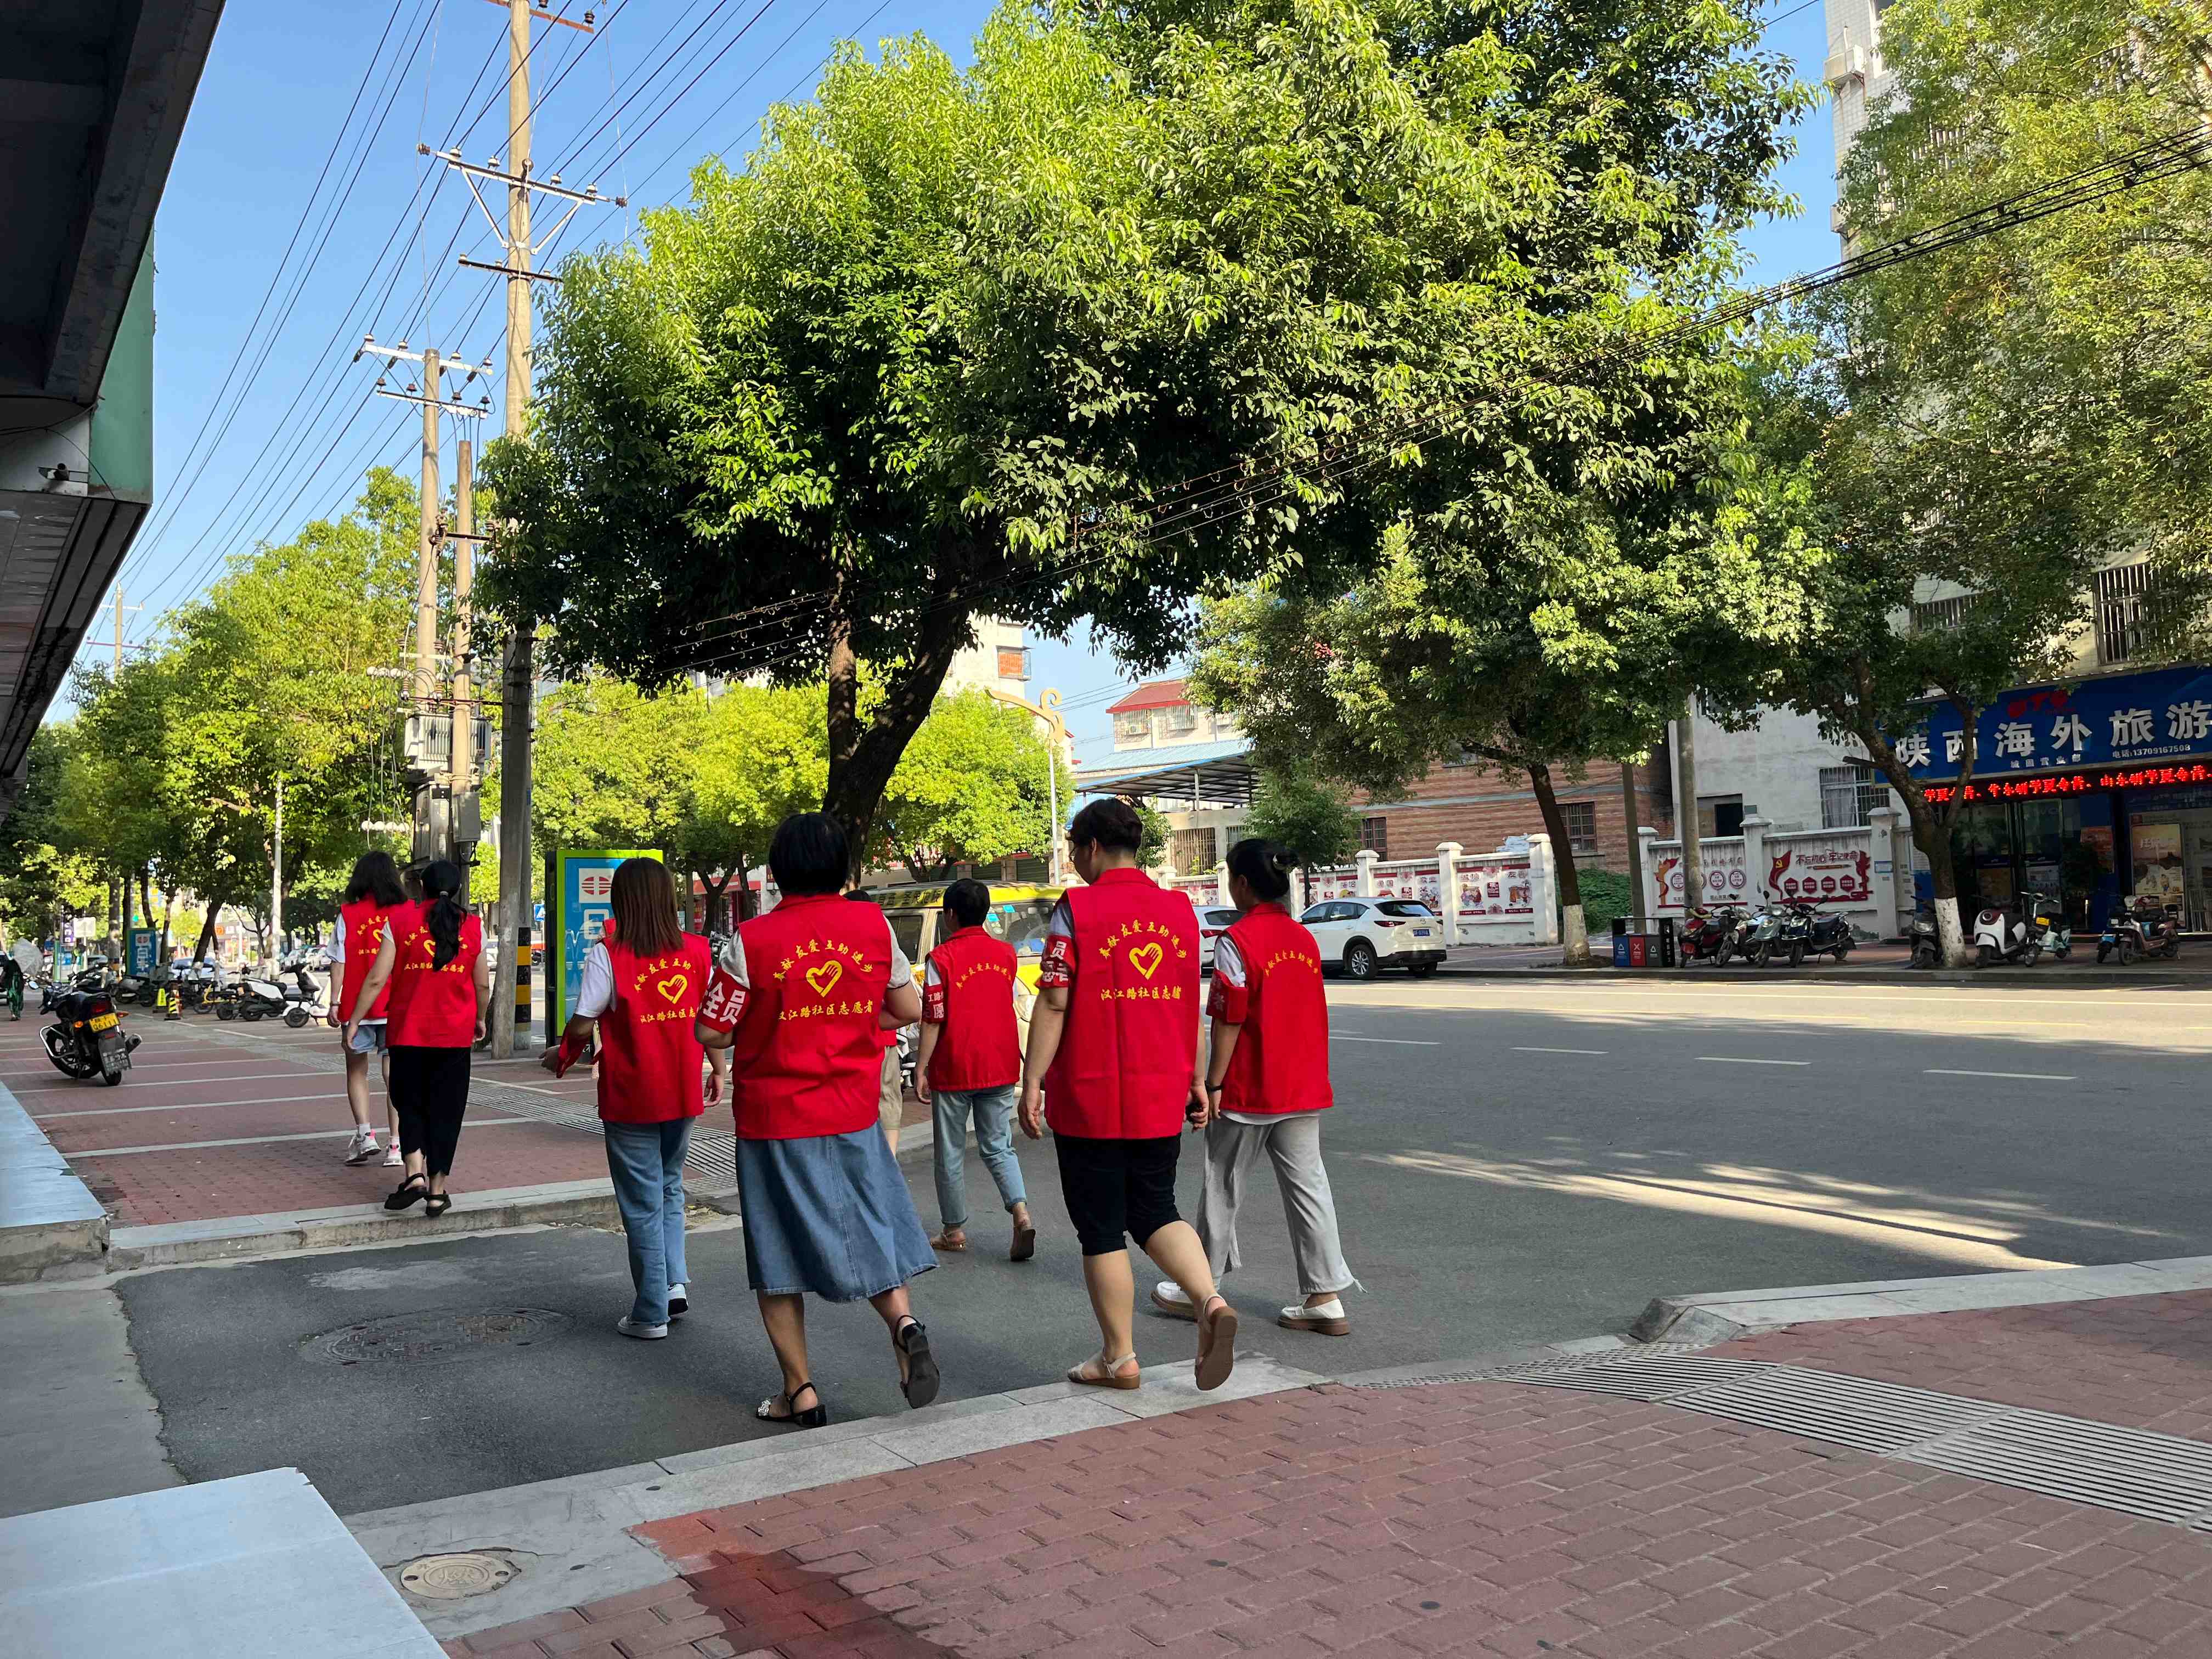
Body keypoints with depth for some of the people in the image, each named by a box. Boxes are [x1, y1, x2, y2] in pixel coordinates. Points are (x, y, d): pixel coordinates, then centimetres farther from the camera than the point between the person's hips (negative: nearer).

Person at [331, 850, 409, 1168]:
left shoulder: (348, 914, 0)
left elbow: (339, 962, -2)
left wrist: (334, 1002, 2)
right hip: (398, 1006, 1)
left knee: (357, 1071, 16)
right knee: (394, 1073, 4)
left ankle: (365, 1133, 3)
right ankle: (395, 1145, 1)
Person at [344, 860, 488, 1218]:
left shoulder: (399, 922, -3)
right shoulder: (472, 927, 1)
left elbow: (377, 980, -5)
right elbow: (482, 985, 8)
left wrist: (354, 1021, 5)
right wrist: (480, 1019, 24)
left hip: (408, 1032, -1)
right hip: (455, 1035, 1)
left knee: (409, 1103, 14)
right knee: (445, 1111, 7)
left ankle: (415, 1172, -5)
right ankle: (437, 1192, 8)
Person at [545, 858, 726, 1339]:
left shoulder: (608, 955, -14)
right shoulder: (696, 950, -2)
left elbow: (582, 1024, -12)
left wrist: (561, 1056, 8)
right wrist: (719, 1072, 15)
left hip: (630, 1099, -3)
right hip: (683, 1095, 4)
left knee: (643, 1204, 7)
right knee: (670, 1186, 23)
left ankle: (651, 1313, 14)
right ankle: (675, 1282, 12)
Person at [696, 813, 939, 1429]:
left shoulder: (753, 940, -12)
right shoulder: (873, 925, -3)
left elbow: (712, 1032, -8)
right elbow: (909, 1009, 6)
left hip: (773, 1118, -2)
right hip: (854, 1115, 2)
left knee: (778, 1258, 10)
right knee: (869, 1227, 17)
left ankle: (800, 1393, 14)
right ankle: (903, 1321, -8)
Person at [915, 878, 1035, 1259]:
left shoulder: (942, 958, -12)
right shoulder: (1006, 953, 4)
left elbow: (932, 1019, -12)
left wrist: (921, 1070, -6)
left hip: (953, 1070, -4)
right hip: (1000, 1067, 4)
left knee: (950, 1153, 10)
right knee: (998, 1146, 12)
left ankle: (955, 1231, 19)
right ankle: (1021, 1213, -9)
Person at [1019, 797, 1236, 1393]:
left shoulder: (1076, 909, -9)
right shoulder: (1179, 908, 6)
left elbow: (1054, 1002, -13)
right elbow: (1190, 1004, 12)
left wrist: (1032, 1082, -8)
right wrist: (1195, 1081, 20)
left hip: (1090, 1098, -5)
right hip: (1161, 1098, 5)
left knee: (1102, 1230, 7)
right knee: (1157, 1211, 17)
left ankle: (1119, 1358, 15)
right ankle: (1210, 1300, -6)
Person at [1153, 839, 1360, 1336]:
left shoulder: (1236, 941, -14)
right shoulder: (1305, 938, 8)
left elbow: (1229, 1021, -16)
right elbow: (1313, 1014, 14)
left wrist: (1213, 1084, -10)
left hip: (1248, 1090, -6)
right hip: (1304, 1088, 6)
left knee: (1224, 1188, 8)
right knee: (1307, 1186, 8)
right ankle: (1325, 1299, 8)